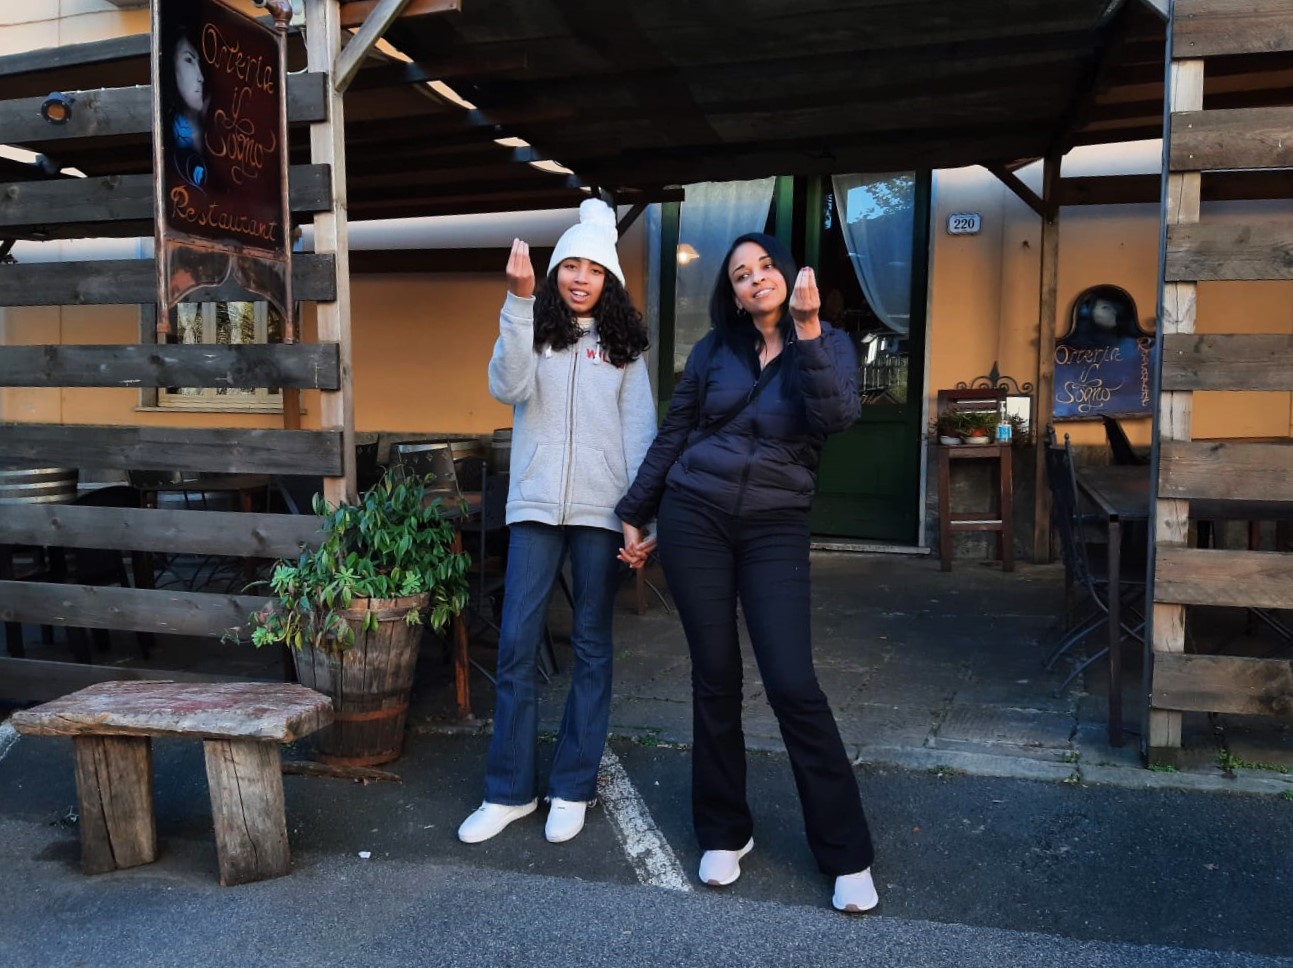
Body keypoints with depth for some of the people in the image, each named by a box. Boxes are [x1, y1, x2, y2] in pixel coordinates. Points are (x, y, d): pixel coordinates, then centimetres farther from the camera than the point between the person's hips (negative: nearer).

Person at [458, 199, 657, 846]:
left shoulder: (623, 346, 8)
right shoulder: (533, 331, 7)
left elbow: (640, 431, 4)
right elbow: (507, 387, -13)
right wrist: (519, 301, -20)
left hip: (600, 510, 0)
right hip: (535, 506, 0)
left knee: (591, 646, 6)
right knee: (516, 645, -2)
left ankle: (572, 788, 19)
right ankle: (508, 790, 12)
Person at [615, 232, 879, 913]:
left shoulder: (827, 345, 1)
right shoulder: (715, 349, 6)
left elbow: (836, 416, -19)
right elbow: (671, 436, 12)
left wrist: (807, 330, -25)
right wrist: (635, 517, 14)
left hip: (775, 529, -2)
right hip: (694, 518, 2)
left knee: (793, 685, -8)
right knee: (715, 677, 6)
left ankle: (847, 855, 7)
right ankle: (724, 834, 24)